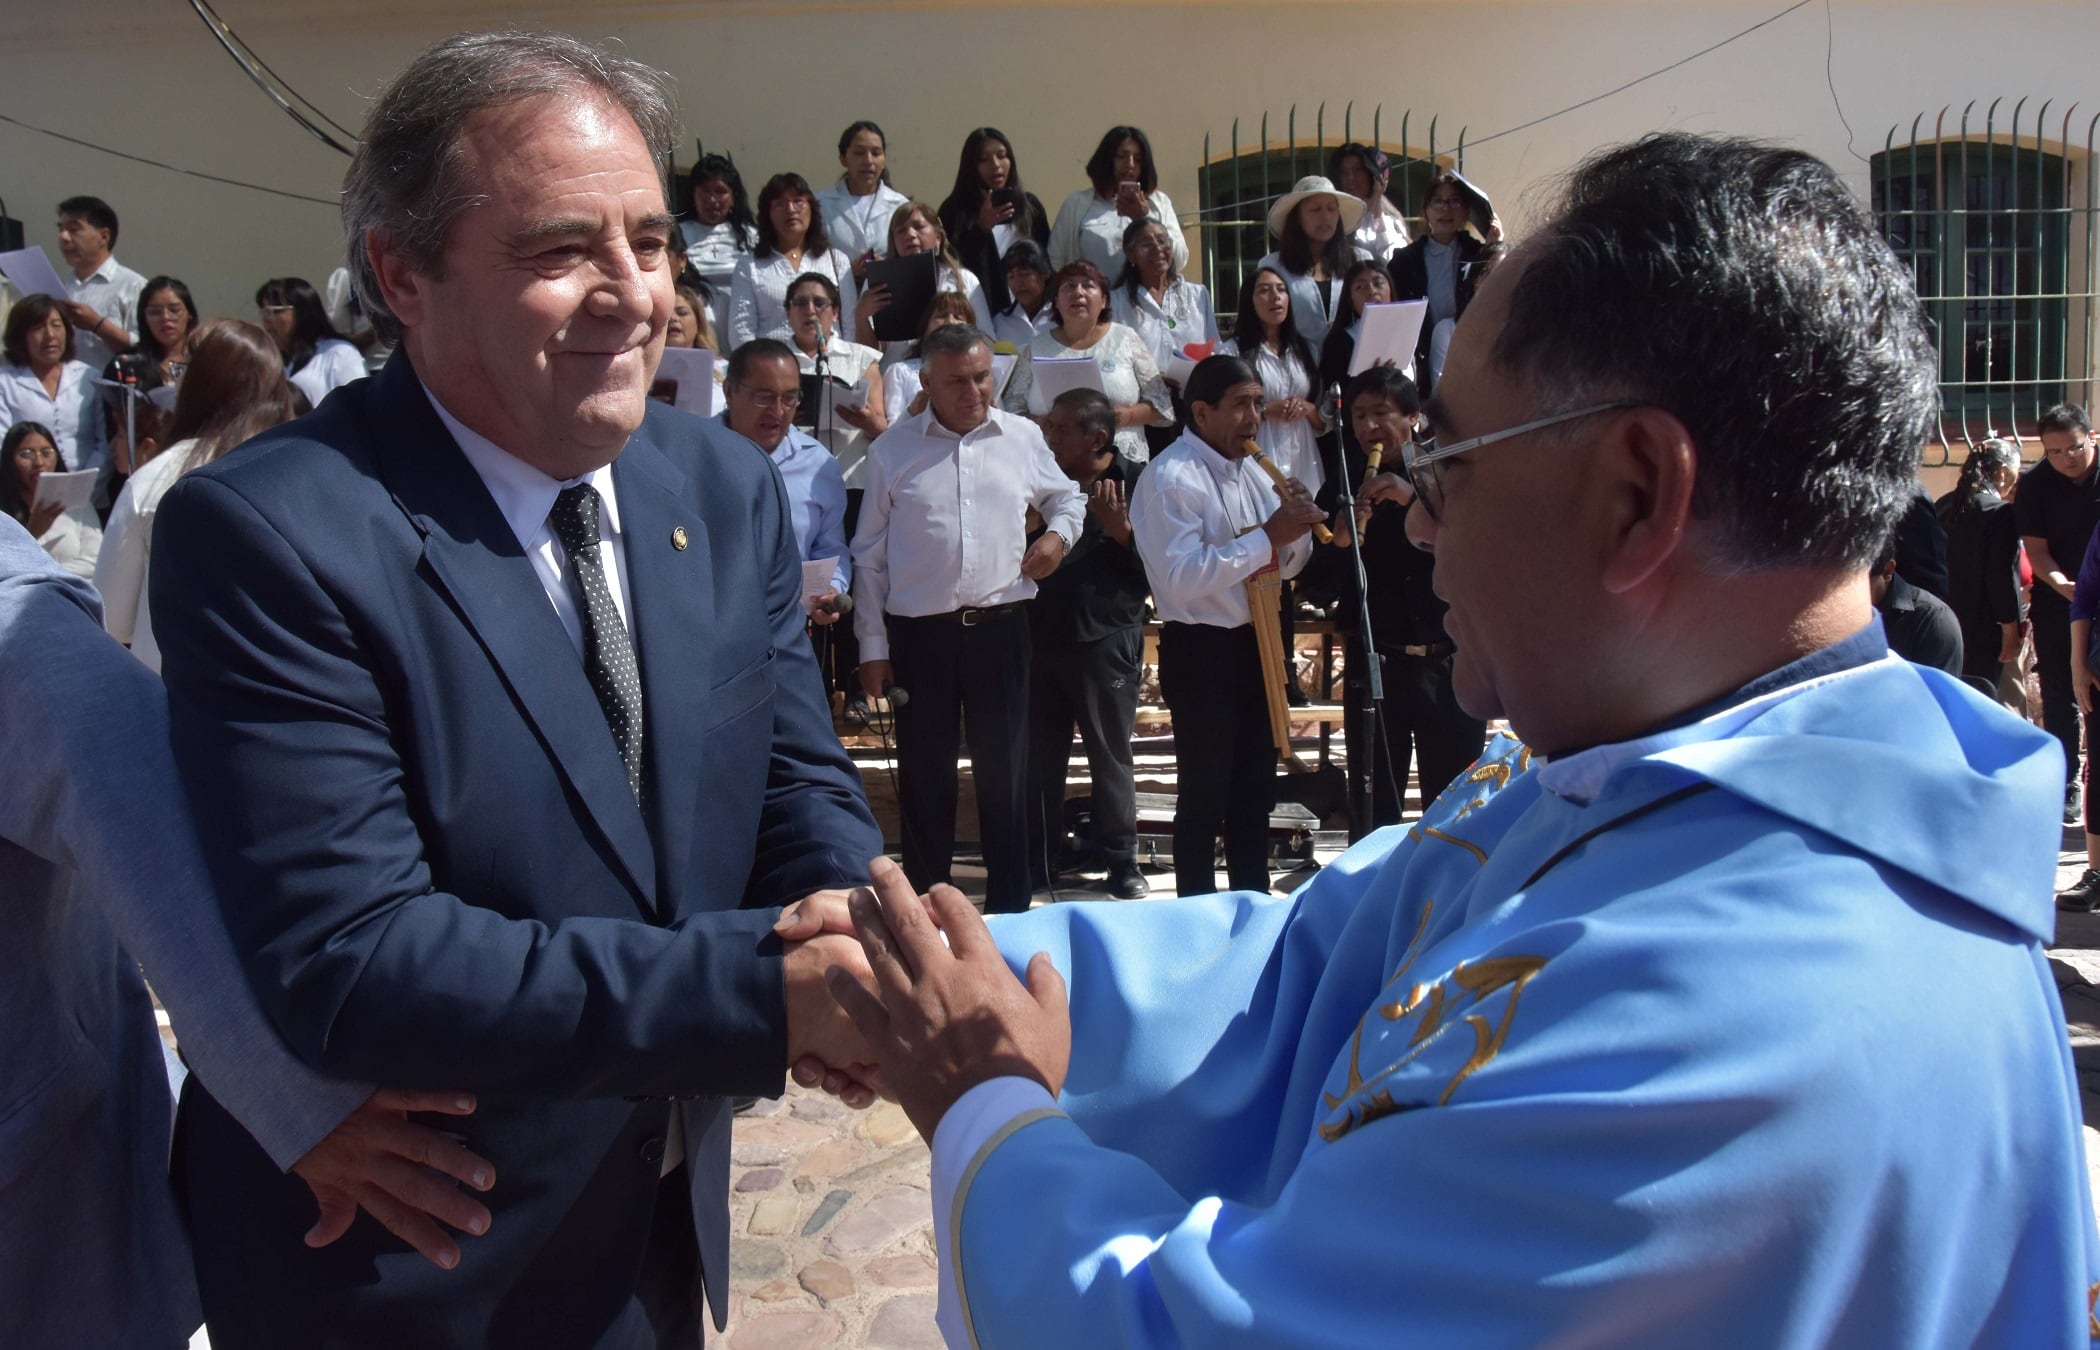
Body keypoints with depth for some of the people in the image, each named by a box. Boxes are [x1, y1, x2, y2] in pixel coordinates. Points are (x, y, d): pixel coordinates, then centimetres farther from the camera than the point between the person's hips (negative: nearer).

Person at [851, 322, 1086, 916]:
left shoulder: (1023, 438, 5)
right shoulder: (892, 450, 0)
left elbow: (1067, 497, 24)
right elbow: (869, 557, 3)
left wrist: (1059, 533, 0)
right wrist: (873, 646, -1)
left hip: (1000, 626, 1)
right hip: (919, 633, -1)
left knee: (1005, 771, 8)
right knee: (924, 777, 8)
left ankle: (1009, 908, 20)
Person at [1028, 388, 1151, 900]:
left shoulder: (1133, 483, -4)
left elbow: (1155, 563, -7)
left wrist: (1120, 529, -20)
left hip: (1106, 641, -4)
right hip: (1040, 636, 4)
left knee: (1111, 755, 6)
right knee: (1039, 756, 9)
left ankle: (1121, 860, 20)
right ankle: (1038, 860, 21)